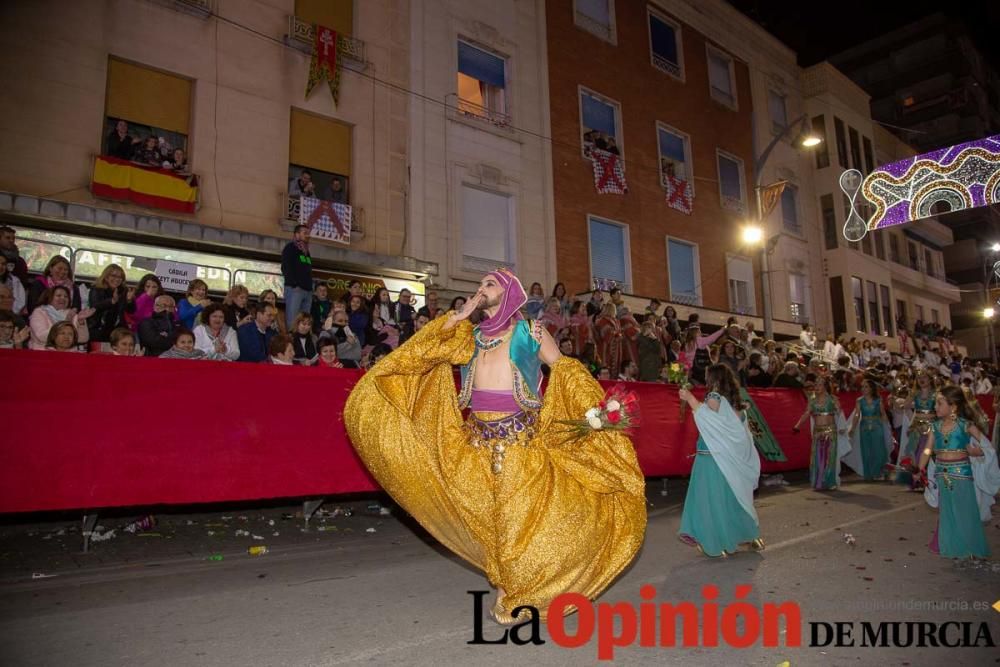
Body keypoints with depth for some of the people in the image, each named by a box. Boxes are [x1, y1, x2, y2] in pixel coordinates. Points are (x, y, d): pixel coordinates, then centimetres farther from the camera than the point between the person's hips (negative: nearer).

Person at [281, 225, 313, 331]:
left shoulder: (306, 250, 24)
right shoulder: (290, 248, 2)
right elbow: (286, 268, -8)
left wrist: (310, 287, 12)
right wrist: (294, 285, -16)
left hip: (307, 290, 7)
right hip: (294, 289, -7)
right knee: (291, 320, -13)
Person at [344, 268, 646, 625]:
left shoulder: (529, 330, 4)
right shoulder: (471, 335, 13)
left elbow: (564, 372, 3)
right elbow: (427, 352, 3)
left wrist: (592, 411, -9)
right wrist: (458, 316, 0)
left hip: (520, 436, -4)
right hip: (479, 437, 4)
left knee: (521, 512, 2)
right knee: (487, 514, 8)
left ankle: (522, 594, 20)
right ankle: (507, 588, 25)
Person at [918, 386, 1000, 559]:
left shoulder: (966, 425, -10)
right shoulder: (935, 426, 2)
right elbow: (927, 450, 3)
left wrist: (971, 451, -22)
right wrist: (919, 470, -3)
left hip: (961, 473, -4)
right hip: (942, 473, 4)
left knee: (965, 511, 3)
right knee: (946, 512, 11)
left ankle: (969, 548, 18)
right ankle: (948, 546, 23)